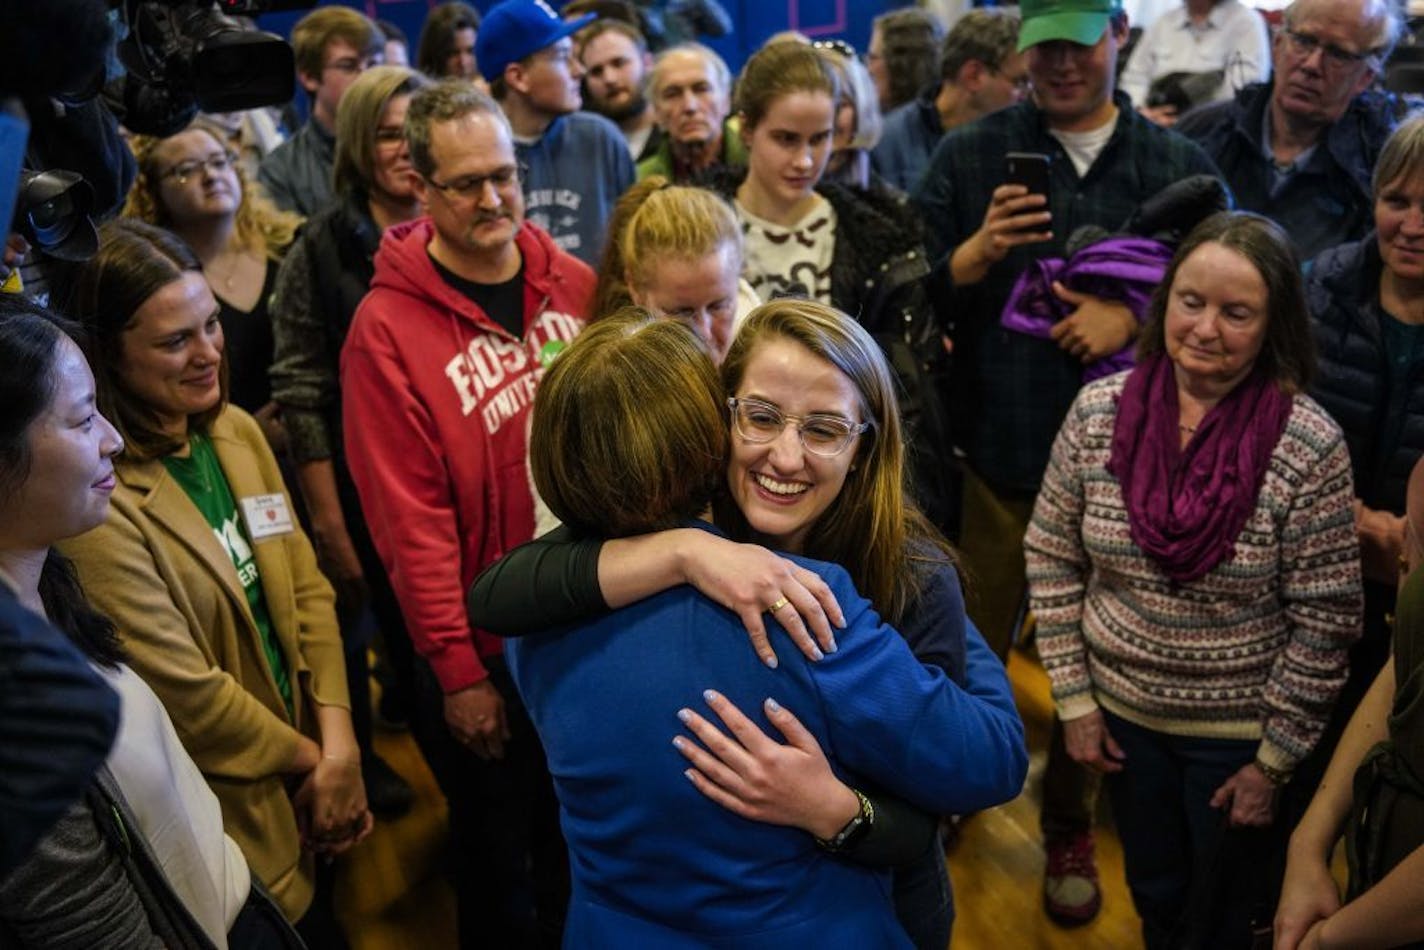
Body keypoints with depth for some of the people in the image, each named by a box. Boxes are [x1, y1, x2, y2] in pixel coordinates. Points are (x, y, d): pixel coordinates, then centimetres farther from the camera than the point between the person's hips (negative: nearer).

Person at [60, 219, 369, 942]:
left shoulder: (236, 432, 0)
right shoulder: (96, 499, -24)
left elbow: (305, 588, 1)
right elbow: (181, 687, -21)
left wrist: (338, 746, -9)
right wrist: (310, 760, -8)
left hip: (309, 773, 7)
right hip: (233, 815, -6)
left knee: (327, 922, 24)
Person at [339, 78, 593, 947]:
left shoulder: (577, 286, -3)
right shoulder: (388, 327, -16)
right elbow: (410, 517, -16)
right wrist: (456, 668, -14)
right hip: (489, 648, -4)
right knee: (501, 852, 19)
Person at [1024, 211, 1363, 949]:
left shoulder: (1308, 445, -21)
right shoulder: (1098, 412, -13)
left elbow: (1325, 621, -14)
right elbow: (1052, 561, -3)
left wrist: (1275, 758, -9)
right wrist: (1074, 700, -2)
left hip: (1240, 732, -2)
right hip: (1123, 713, 3)